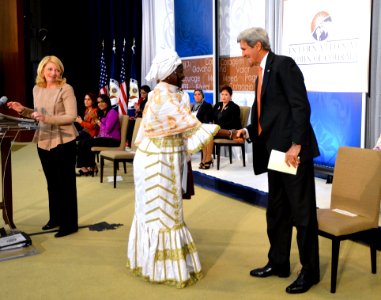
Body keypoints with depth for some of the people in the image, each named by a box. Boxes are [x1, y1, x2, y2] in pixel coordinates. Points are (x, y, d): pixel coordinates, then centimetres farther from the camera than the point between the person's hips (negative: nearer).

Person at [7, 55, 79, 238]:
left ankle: (69, 224, 9)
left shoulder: (66, 89, -10)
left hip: (63, 141, -6)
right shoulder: (37, 89, 9)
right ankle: (55, 218, 31)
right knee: (52, 183, 17)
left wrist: (47, 118, -25)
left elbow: (72, 116, -17)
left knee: (66, 183, 1)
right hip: (44, 142, 7)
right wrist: (23, 110, 3)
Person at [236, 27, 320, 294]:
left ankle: (310, 271, 11)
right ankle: (278, 263, 28)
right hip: (275, 152, 9)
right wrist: (248, 131, 6)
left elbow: (301, 106, -17)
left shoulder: (284, 64, -8)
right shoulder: (263, 74, 18)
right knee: (276, 211, 15)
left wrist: (296, 145, -22)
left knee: (302, 211, 0)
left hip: (293, 151, -9)